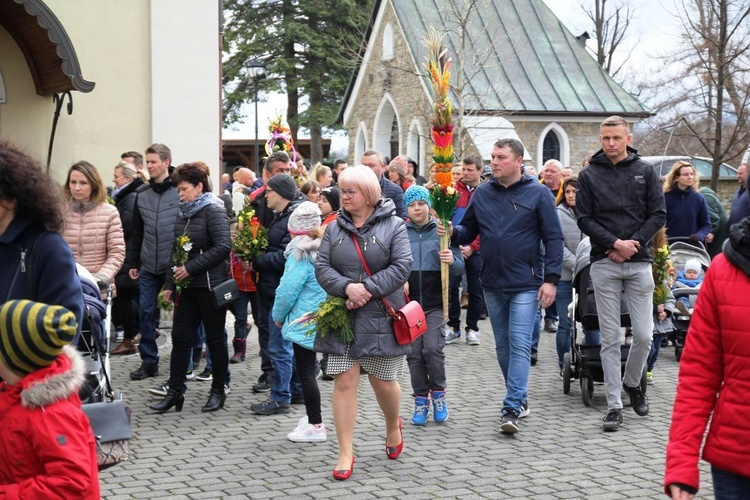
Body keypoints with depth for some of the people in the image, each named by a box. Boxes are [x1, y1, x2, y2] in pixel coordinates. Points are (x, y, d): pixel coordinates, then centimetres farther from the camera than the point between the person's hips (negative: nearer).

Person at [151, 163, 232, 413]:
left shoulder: (213, 211, -10)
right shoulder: (182, 213, 12)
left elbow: (223, 247, -19)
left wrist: (191, 268, -18)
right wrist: (170, 284, 13)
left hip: (210, 286, -7)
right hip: (187, 287, 7)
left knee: (214, 338, 3)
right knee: (180, 337, 5)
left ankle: (218, 391, 15)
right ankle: (175, 391, 11)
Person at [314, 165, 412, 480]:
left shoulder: (393, 226, -2)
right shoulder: (334, 229, 8)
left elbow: (402, 266, -10)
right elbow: (322, 267, 1)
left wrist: (368, 289, -18)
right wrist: (347, 287, -17)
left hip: (380, 318, -2)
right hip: (342, 317, 3)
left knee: (383, 382, 7)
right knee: (344, 382, -2)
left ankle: (393, 425, 39)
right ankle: (345, 453, 5)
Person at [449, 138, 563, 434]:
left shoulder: (538, 193, -4)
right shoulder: (482, 194, 7)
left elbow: (553, 238, -4)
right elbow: (468, 231, 13)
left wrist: (551, 279, -10)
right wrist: (452, 232, -10)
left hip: (525, 285, -5)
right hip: (492, 284, 5)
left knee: (520, 345, -9)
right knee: (503, 346, 12)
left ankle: (512, 409, -10)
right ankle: (520, 399, 26)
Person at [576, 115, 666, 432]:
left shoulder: (645, 171, 6)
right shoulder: (589, 175, 5)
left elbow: (658, 214, 3)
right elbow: (584, 219, 0)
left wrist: (633, 243, -10)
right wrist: (615, 243, -12)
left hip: (639, 263, 1)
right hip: (604, 264, 0)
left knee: (644, 335, -1)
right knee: (610, 338, 1)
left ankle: (632, 383, 27)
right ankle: (614, 405, 7)